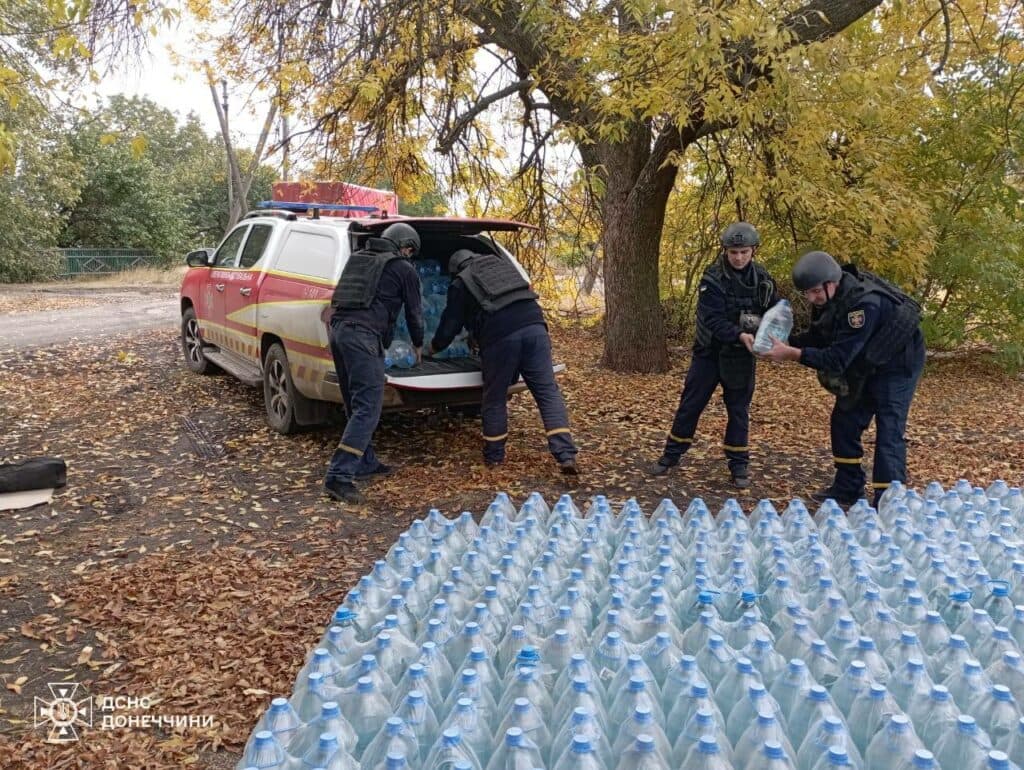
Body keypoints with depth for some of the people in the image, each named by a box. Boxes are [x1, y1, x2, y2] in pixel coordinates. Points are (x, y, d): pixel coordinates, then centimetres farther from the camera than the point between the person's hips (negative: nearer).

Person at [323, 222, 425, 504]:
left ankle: (365, 462, 27)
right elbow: (414, 312, 15)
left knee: (357, 404, 19)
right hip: (364, 336, -8)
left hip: (338, 329, 8)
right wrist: (418, 344, 32)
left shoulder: (357, 258, 25)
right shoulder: (404, 269, 7)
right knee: (367, 408, -9)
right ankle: (339, 477, -17)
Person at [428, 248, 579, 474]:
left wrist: (434, 347, 40)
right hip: (534, 325, 3)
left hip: (500, 336, -3)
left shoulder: (460, 284, 17)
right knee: (548, 391, 2)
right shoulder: (501, 262, 30)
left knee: (495, 398, 13)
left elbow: (450, 324, 20)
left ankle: (494, 455, 25)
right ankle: (566, 455, -7)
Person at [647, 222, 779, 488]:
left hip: (741, 356, 3)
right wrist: (740, 335, -37)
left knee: (739, 410, 9)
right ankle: (671, 455, 19)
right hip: (710, 352, -2)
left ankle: (739, 464, 20)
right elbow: (712, 320, -23)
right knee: (690, 405, 5)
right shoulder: (713, 279, -15)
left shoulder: (762, 279, -1)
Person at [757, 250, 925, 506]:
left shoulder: (864, 304, -36)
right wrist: (786, 342, -18)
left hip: (896, 365, -9)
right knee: (845, 420, 10)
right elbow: (817, 338, -1)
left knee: (888, 432, -12)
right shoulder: (828, 299, -10)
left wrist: (793, 354, -39)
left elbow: (838, 358, -38)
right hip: (864, 365, 9)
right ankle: (848, 488, 22)